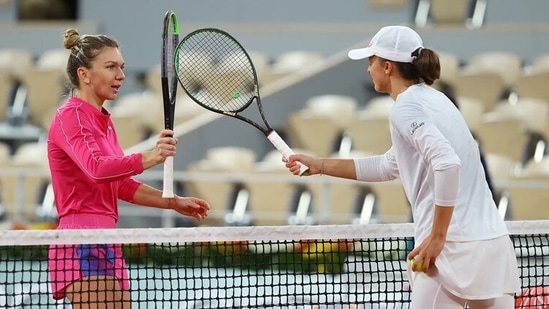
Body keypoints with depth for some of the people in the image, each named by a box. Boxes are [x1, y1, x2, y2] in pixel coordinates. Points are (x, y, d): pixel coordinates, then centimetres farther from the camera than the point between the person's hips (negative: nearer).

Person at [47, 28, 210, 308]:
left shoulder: (104, 121, 19)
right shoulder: (70, 116, -9)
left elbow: (122, 184, 26)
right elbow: (96, 168, -28)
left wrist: (174, 203, 19)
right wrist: (148, 158, -42)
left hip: (106, 244, 10)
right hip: (82, 245, -10)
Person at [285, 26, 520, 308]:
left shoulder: (406, 107, -8)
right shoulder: (432, 99, 20)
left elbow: (447, 164, -23)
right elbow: (388, 166, 31)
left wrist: (437, 237, -18)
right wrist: (319, 166, 33)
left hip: (455, 248, -8)